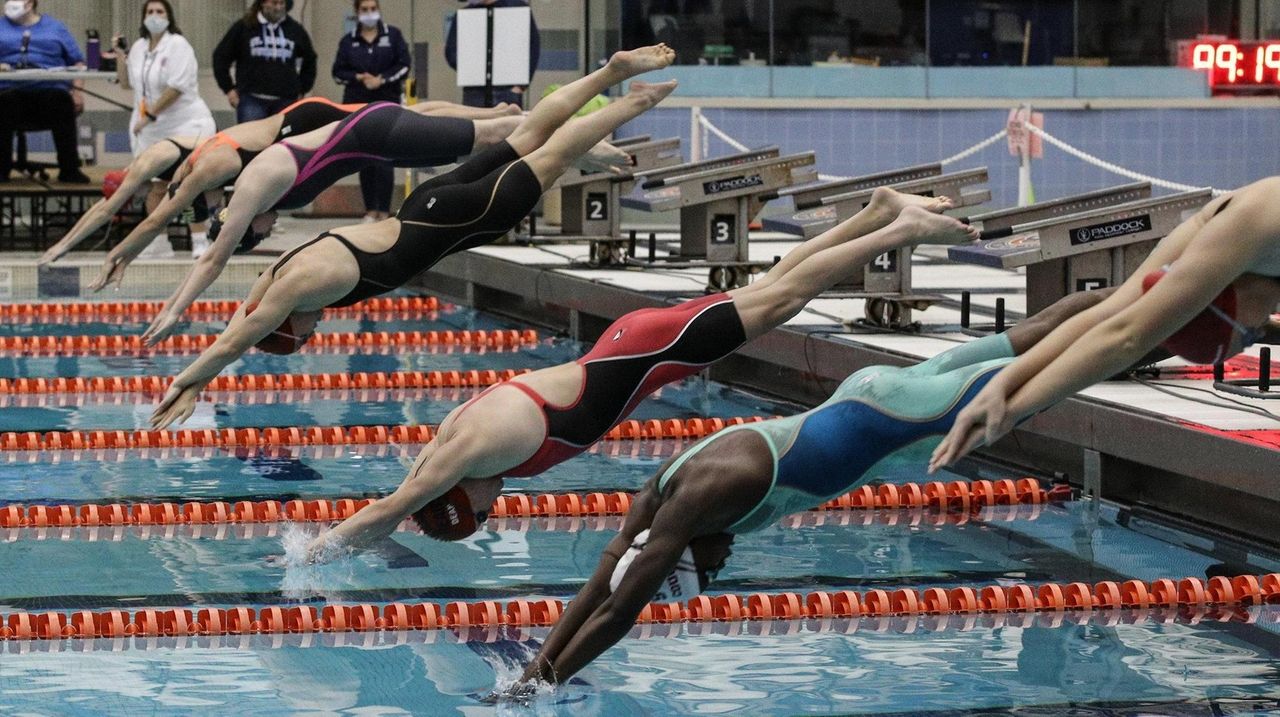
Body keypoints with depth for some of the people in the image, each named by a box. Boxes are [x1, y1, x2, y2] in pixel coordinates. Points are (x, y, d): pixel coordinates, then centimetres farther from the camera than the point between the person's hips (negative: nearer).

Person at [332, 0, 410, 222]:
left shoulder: (393, 35, 5)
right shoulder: (348, 41, 8)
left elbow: (404, 65, -1)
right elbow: (338, 72, 6)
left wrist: (381, 80, -12)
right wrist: (358, 77, -10)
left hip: (387, 104, -2)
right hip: (356, 103, 2)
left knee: (383, 158, -12)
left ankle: (383, 210, -10)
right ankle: (370, 210, 9)